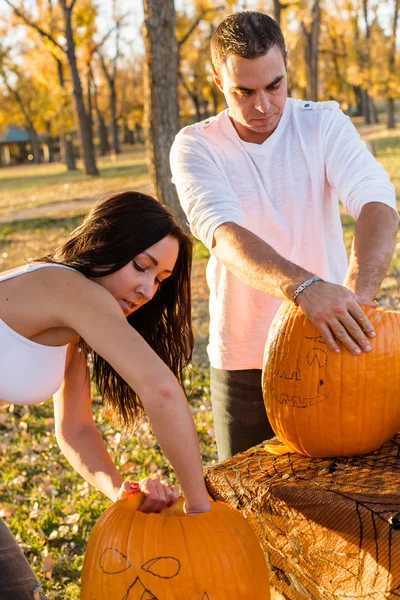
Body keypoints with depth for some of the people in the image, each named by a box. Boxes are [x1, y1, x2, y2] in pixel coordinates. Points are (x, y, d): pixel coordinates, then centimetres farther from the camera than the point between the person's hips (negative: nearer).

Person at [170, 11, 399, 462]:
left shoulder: (324, 124, -5)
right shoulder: (195, 147, -8)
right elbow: (223, 233, -26)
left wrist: (356, 296, -40)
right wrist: (304, 286, -44)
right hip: (242, 359, 0)